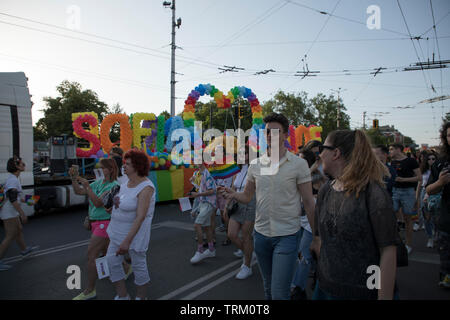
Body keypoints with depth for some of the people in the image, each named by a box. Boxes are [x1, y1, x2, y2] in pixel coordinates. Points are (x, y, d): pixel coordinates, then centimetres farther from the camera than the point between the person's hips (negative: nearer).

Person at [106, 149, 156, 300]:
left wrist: (127, 241, -31)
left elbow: (140, 217, -29)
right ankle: (122, 296, 28)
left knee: (138, 265, 8)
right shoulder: (127, 181, 1)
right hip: (118, 231, 9)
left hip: (136, 231, -9)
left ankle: (141, 297, 29)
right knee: (112, 260, 12)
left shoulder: (146, 188, -25)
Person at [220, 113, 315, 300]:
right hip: (261, 233, 4)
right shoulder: (255, 165, 4)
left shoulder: (298, 164, -8)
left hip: (287, 235, -4)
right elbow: (247, 197, 10)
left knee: (279, 293, -5)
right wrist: (233, 194, -12)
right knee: (268, 287, 20)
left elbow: (309, 203, -5)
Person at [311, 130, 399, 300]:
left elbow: (388, 251, -18)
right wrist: (322, 271, 9)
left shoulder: (373, 193, -16)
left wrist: (384, 296, -18)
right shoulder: (325, 190, 2)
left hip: (361, 292, -5)